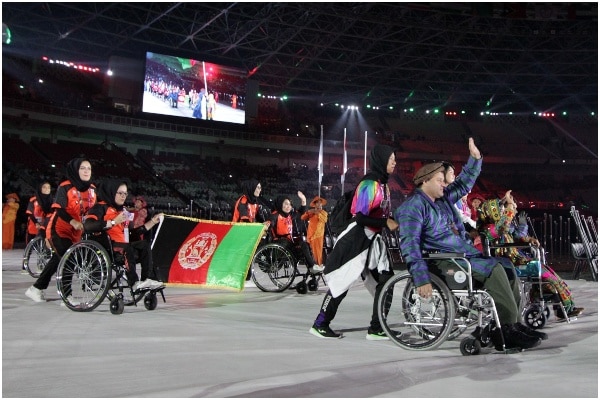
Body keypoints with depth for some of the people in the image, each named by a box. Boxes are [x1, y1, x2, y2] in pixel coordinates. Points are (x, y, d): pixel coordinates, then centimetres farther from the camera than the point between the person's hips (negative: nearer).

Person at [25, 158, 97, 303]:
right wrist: (72, 221, -36)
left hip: (75, 232, 7)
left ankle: (36, 289, 31)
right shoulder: (65, 187, -15)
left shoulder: (92, 189, 3)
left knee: (58, 259, 16)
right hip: (59, 229, -7)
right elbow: (59, 209, -21)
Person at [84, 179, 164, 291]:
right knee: (127, 248, -33)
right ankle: (134, 283, -38)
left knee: (144, 245, -16)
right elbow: (88, 226, -18)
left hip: (122, 247, 7)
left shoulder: (123, 211, 24)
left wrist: (153, 221, 17)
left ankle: (149, 279, -26)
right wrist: (114, 222, -21)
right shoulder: (101, 207, 1)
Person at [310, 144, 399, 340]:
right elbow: (360, 217, -22)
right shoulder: (369, 184, -16)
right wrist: (386, 223, -18)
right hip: (358, 239, -9)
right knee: (342, 283, -1)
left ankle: (376, 328, 13)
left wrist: (394, 223, 4)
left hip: (374, 239, 9)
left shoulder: (383, 184, 12)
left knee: (385, 281, 5)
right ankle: (320, 324, 12)